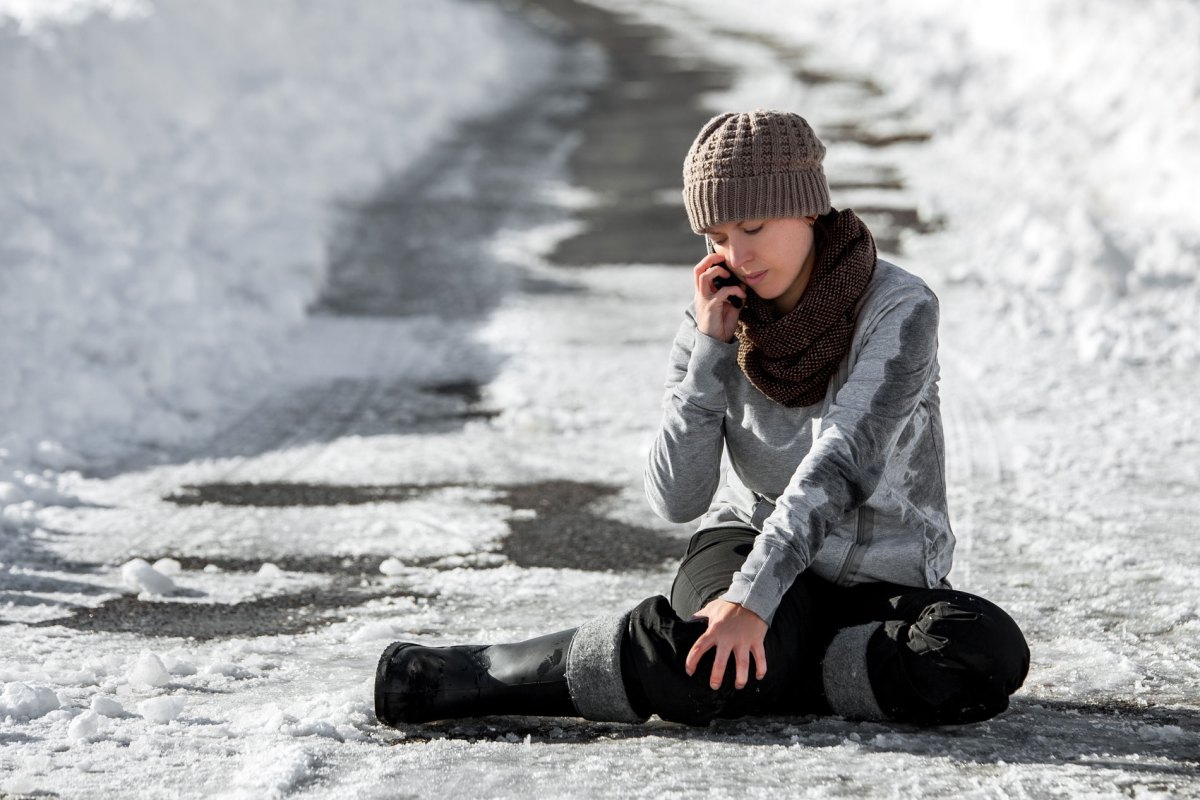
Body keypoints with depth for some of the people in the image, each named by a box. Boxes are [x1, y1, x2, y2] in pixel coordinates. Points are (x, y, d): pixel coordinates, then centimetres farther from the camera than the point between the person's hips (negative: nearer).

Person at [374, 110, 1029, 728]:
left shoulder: (900, 309, -17)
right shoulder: (717, 324, -5)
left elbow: (838, 464, -29)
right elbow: (676, 498, -12)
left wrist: (753, 599, -40)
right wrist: (711, 349, -20)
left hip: (884, 583, 0)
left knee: (992, 656, -34)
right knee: (702, 648, -37)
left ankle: (733, 680, -25)